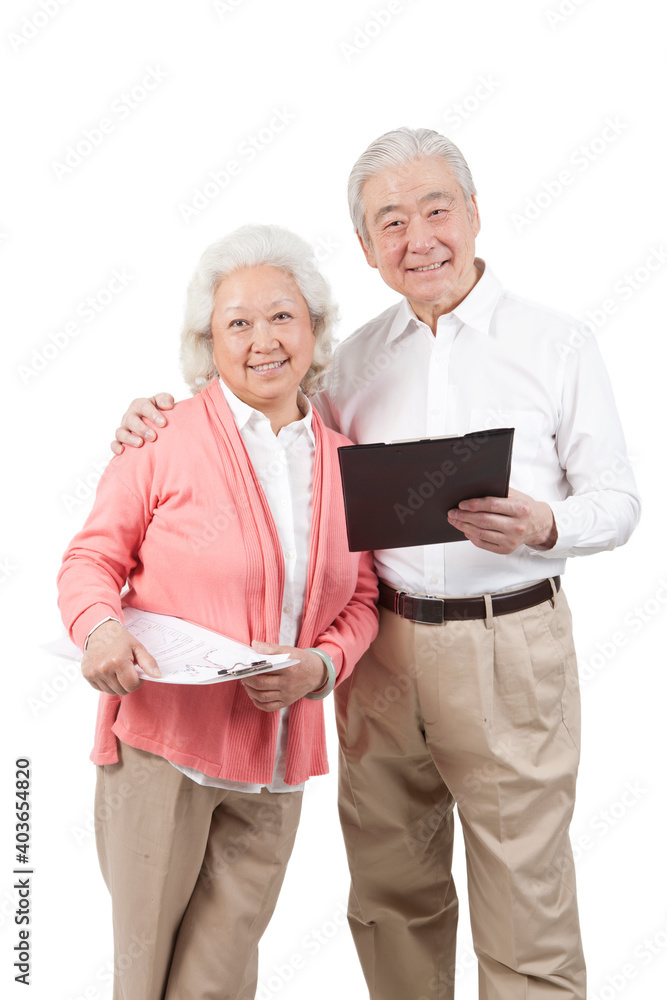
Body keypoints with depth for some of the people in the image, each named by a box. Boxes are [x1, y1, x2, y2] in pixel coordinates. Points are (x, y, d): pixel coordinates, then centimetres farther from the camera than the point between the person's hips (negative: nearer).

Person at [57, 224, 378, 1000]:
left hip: (275, 758, 4)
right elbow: (92, 557, -1)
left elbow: (360, 598, 11)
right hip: (162, 740, -3)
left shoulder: (343, 461, 7)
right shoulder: (164, 440, -6)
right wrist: (99, 626, -21)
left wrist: (322, 665, -8)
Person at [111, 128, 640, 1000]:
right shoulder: (356, 359, 8)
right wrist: (168, 420, 0)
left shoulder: (557, 344, -2)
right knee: (393, 896, 17)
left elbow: (617, 501, 0)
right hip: (378, 650, 4)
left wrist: (542, 527, -21)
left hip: (510, 650, -3)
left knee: (526, 909, 5)